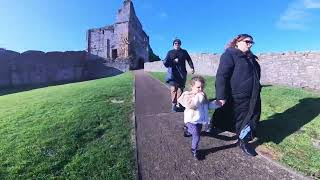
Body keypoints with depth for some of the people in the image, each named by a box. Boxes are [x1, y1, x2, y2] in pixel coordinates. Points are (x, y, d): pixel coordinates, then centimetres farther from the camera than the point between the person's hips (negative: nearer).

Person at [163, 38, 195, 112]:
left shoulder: (184, 52, 17)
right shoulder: (170, 52, 13)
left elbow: (189, 60, 17)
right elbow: (166, 63, 6)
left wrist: (192, 67, 3)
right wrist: (173, 61, -13)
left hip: (182, 74, 2)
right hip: (173, 73, -1)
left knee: (180, 89, 0)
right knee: (173, 89, -13)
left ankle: (178, 104, 7)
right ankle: (174, 104, -8)